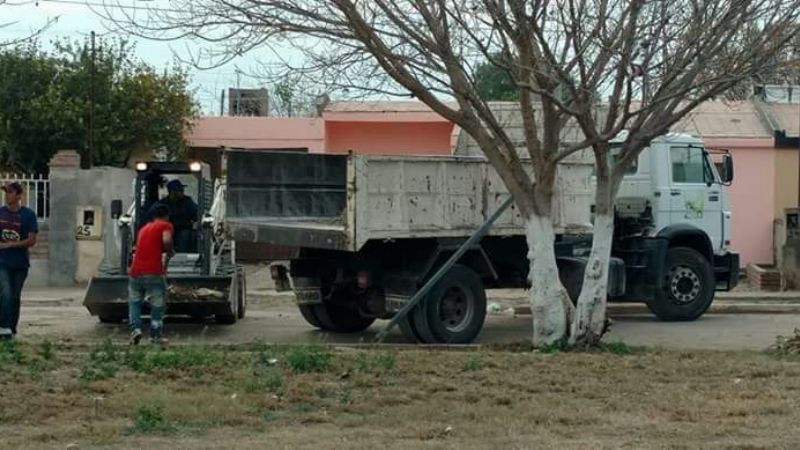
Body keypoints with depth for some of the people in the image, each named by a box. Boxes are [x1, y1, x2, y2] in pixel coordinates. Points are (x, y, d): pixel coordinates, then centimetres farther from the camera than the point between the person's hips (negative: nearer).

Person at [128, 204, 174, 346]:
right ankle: (156, 335, 10)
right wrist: (169, 253, 3)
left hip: (136, 272, 5)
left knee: (134, 301, 20)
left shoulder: (143, 228, 24)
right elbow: (167, 241, -16)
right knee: (157, 304, 8)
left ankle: (135, 328, 1)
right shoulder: (166, 226, 4)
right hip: (154, 273, -5)